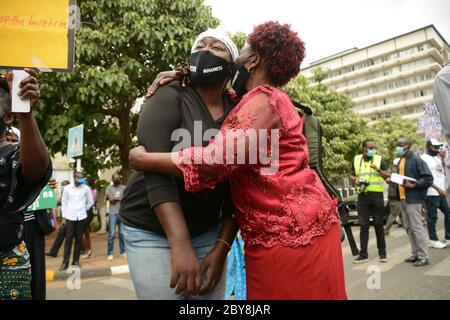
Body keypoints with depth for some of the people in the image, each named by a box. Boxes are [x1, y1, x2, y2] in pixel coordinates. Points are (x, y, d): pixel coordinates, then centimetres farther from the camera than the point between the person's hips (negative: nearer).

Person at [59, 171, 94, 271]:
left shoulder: (86, 188, 1)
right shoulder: (67, 188, 0)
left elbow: (90, 202, 12)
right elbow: (64, 203, 3)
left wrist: (84, 210, 10)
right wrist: (63, 217, 0)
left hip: (82, 217, 1)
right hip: (70, 217, -1)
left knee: (78, 239, 7)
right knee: (68, 239, -1)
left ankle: (76, 260, 17)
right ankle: (65, 262, 5)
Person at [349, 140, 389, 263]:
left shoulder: (379, 160, 3)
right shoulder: (356, 159, 9)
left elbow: (388, 177, -2)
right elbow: (351, 175, 19)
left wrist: (378, 169, -20)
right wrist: (355, 180, -4)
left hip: (377, 195, -2)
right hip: (362, 195, 2)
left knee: (378, 224, 6)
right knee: (364, 225, 5)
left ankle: (382, 252, 19)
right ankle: (363, 254, 10)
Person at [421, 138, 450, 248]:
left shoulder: (437, 157, 18)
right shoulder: (424, 158, -9)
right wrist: (438, 188, -21)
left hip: (441, 192, 9)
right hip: (432, 193, -9)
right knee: (432, 217, -1)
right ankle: (433, 240, 9)